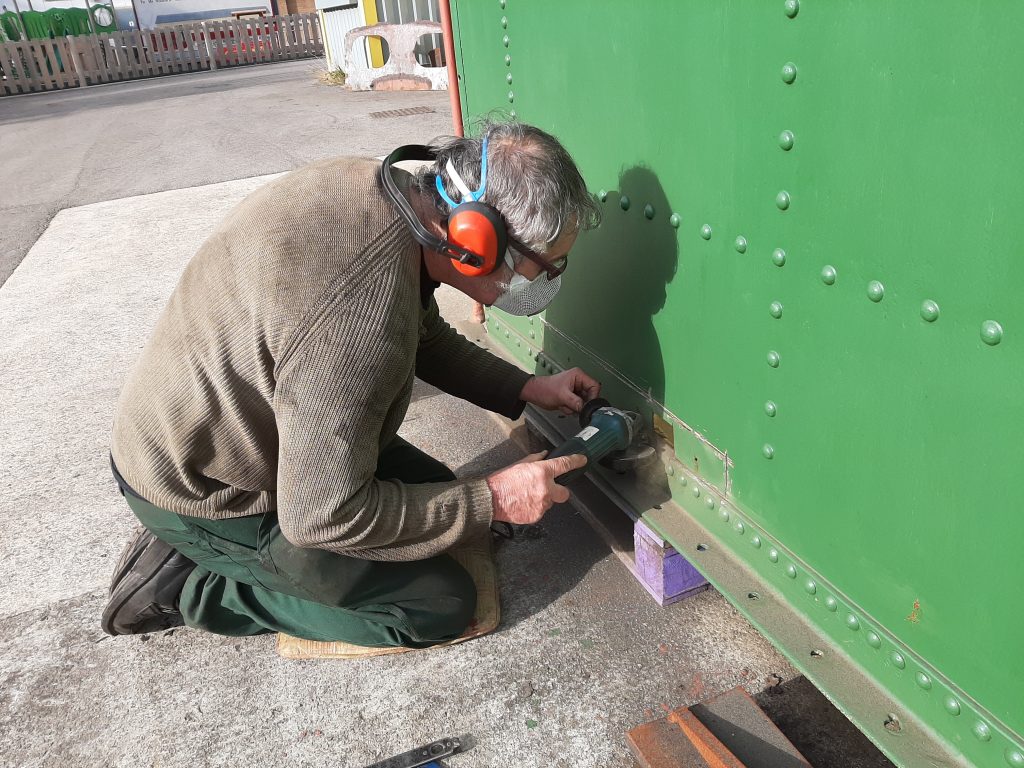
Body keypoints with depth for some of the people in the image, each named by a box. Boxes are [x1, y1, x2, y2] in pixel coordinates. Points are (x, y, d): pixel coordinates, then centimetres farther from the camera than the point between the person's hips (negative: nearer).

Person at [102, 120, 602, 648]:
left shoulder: (378, 185, -10)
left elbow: (426, 335, 9)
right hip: (207, 491, -8)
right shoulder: (360, 322, -39)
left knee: (435, 495, 16)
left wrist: (525, 389, 3)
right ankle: (183, 586, 2)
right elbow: (323, 518, -28)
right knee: (441, 605, -4)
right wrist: (492, 500, -21)